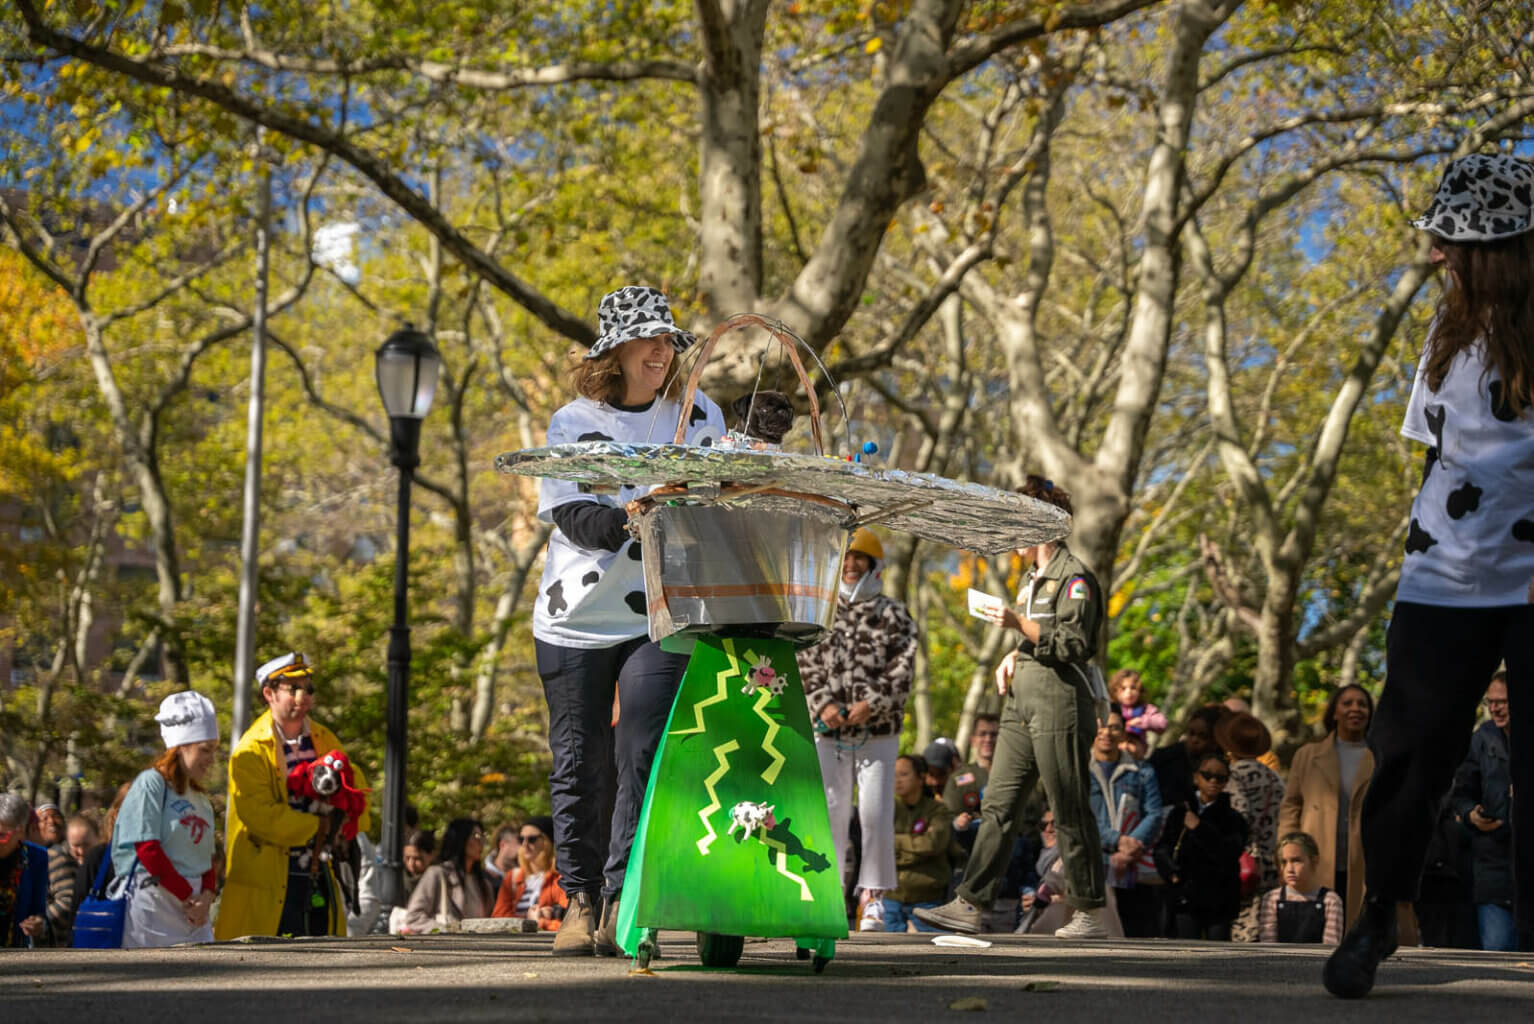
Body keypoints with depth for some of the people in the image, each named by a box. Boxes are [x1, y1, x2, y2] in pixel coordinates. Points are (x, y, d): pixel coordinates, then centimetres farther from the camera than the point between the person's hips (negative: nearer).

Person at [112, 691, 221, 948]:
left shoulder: (201, 799, 18)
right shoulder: (151, 784, -4)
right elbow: (148, 851, -12)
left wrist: (207, 896, -3)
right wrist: (188, 896, -11)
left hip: (194, 912, 7)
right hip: (153, 905, -7)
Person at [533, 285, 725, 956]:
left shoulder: (699, 417, 7)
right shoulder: (574, 422, 1)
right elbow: (568, 515, -10)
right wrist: (624, 519, -27)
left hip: (662, 616, 0)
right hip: (577, 619, 0)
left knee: (644, 754, -12)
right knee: (578, 766, 5)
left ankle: (623, 902, -11)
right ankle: (580, 904, 15)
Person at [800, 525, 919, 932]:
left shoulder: (893, 615, 6)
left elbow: (903, 668, -4)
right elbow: (804, 667, 4)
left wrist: (872, 702, -17)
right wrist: (822, 703, -12)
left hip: (878, 733, -1)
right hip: (829, 732, 1)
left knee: (876, 814, -4)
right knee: (830, 811, 1)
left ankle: (873, 898, 5)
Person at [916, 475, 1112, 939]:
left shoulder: (1074, 577, -9)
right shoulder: (1033, 577, 20)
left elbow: (1073, 643, -17)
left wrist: (1018, 624, -21)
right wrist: (1013, 656, 12)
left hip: (1060, 703, -9)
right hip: (1021, 702, 9)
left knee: (1070, 810, -3)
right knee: (998, 805, 4)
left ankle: (1090, 912, 6)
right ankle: (969, 905, 4)